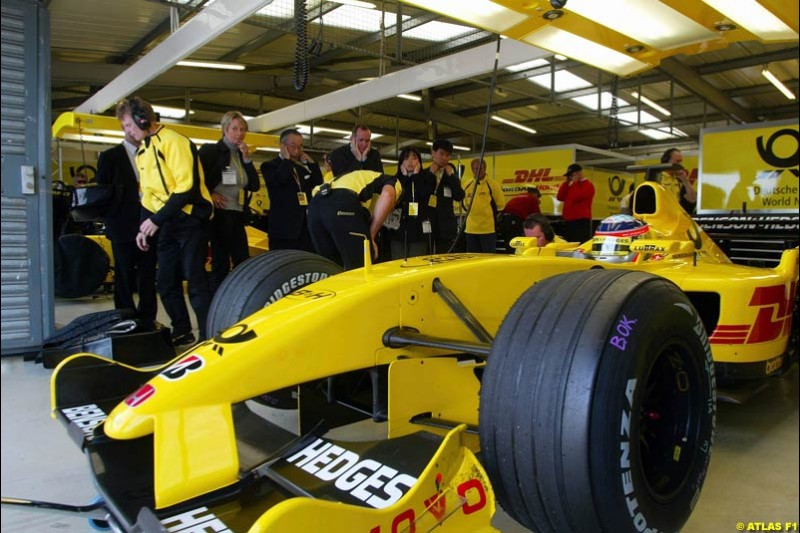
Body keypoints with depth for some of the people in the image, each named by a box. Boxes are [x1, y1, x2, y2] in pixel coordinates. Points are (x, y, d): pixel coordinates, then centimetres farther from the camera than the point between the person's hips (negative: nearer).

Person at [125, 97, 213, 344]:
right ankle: (182, 332, 20)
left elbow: (187, 188, -20)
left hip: (190, 220, -8)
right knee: (165, 281, 8)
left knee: (195, 280, -9)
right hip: (167, 224, 8)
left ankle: (208, 336, -1)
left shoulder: (174, 142, -12)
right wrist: (144, 227, 13)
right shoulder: (142, 150, 16)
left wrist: (156, 220, -18)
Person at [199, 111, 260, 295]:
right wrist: (209, 195, -15)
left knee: (243, 261, 7)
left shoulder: (242, 155, 15)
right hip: (220, 213, -6)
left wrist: (247, 159, 0)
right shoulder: (210, 150, -3)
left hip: (238, 215, 6)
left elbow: (254, 186, 6)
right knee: (220, 261, -3)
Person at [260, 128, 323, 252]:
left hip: (306, 226, 6)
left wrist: (310, 162, 6)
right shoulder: (270, 166, 1)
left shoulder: (303, 166, 20)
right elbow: (278, 180, -20)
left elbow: (318, 184, 10)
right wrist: (287, 160, -7)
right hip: (284, 228, -6)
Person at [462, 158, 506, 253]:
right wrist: (471, 209, 12)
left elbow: (501, 204, -1)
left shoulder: (493, 184, -6)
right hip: (471, 228, 5)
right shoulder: (467, 184, 8)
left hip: (488, 228, -5)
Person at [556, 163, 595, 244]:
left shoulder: (588, 185, -5)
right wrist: (566, 183, 5)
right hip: (568, 221, 8)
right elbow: (560, 197, 10)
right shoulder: (570, 185, 20)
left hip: (581, 221, -8)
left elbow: (576, 197, -19)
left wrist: (573, 184, -8)